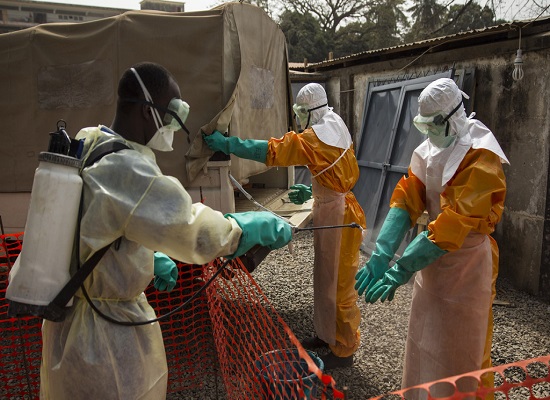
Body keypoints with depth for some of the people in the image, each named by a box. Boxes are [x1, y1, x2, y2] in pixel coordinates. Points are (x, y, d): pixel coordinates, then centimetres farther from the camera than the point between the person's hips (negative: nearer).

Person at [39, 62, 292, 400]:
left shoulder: (86, 143, -1)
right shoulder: (127, 169, -30)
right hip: (107, 331, -8)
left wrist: (148, 258, 5)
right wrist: (262, 226, -14)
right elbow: (196, 231, -28)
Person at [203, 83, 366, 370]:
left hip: (338, 217, -10)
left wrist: (226, 144, -18)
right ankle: (327, 335, 35)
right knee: (325, 279, 19)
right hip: (330, 211, 10)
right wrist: (312, 192, 11)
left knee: (339, 285, 2)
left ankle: (344, 350, 17)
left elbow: (271, 151, -23)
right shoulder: (336, 132, 10)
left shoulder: (316, 137, -19)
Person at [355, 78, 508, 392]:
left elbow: (456, 221, -29)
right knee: (425, 341, 19)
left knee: (461, 354, 7)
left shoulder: (480, 158, -20)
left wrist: (402, 270, -32)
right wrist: (382, 254, -21)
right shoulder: (430, 149, 3)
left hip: (467, 260, -7)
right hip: (433, 253, 7)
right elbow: (406, 199, -8)